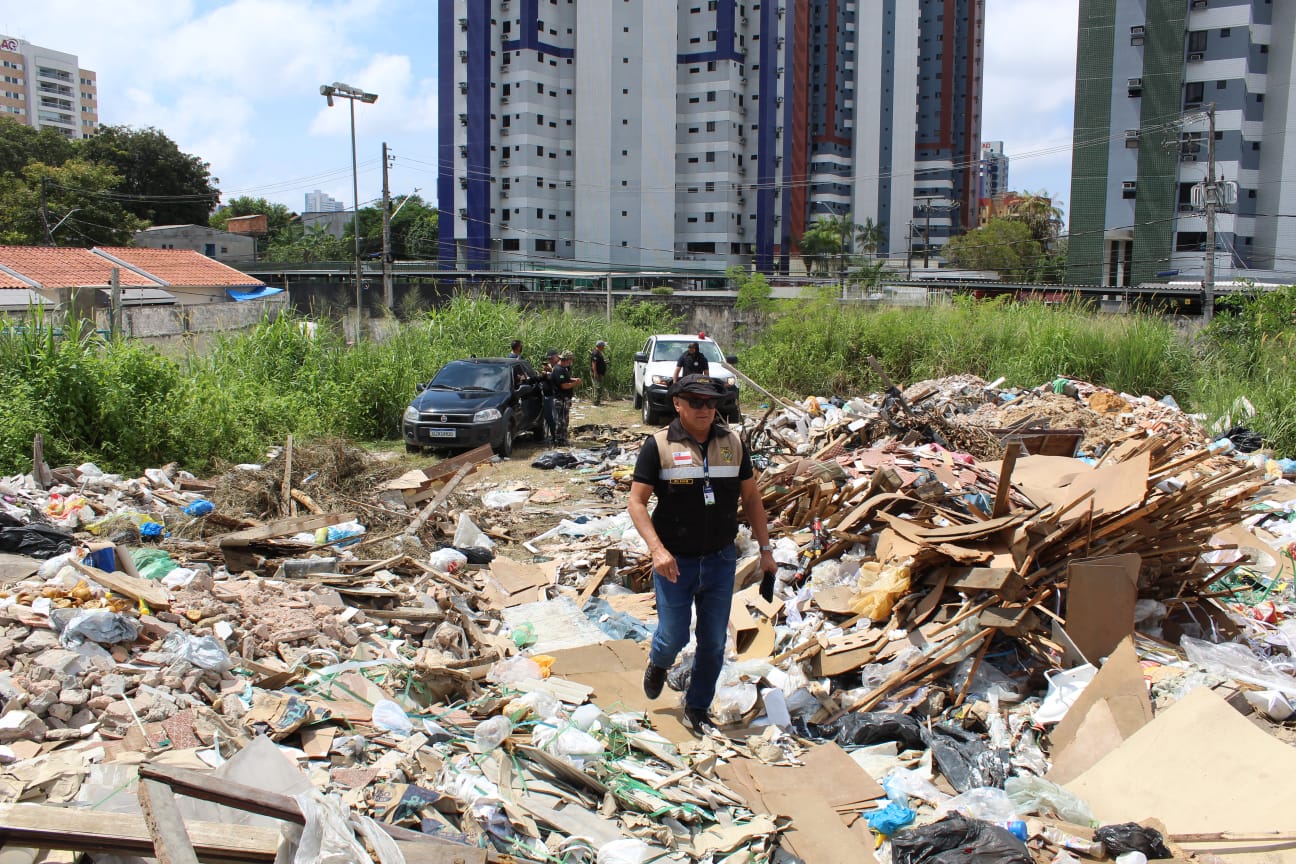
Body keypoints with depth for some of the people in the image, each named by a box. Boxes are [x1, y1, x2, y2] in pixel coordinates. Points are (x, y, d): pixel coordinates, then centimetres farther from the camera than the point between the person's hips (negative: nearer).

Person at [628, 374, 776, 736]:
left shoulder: (732, 442, 2)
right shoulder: (659, 445, -9)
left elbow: (751, 497, 9)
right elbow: (637, 502, -9)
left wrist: (766, 549, 7)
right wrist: (657, 549, -21)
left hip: (721, 560, 3)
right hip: (675, 562, -3)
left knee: (713, 642, 9)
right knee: (673, 637, 5)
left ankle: (697, 708, 29)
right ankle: (658, 664, 41)